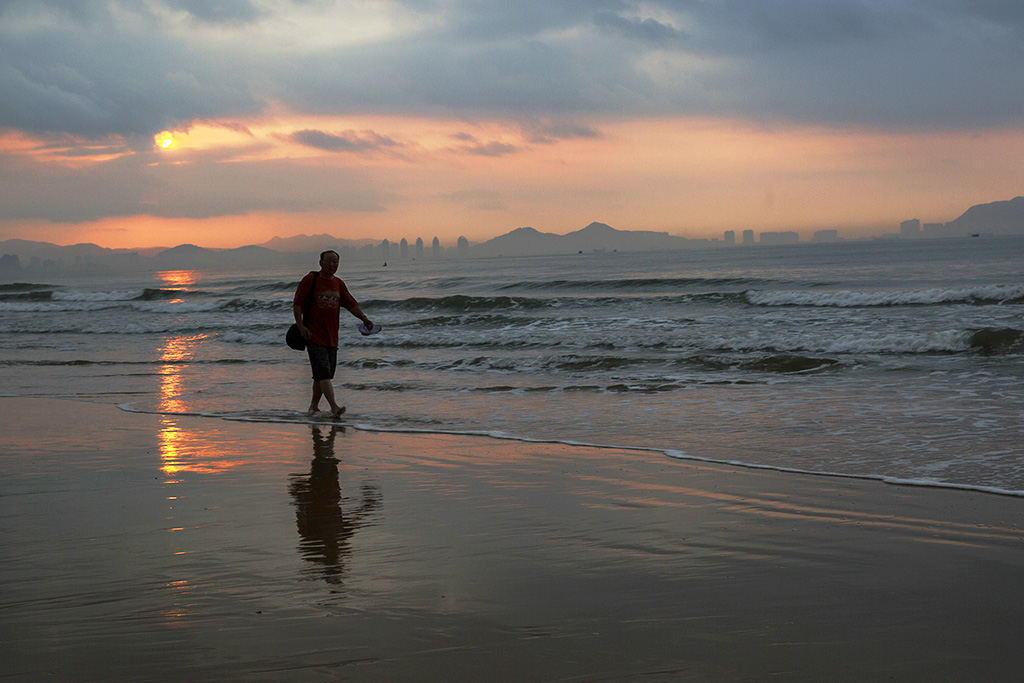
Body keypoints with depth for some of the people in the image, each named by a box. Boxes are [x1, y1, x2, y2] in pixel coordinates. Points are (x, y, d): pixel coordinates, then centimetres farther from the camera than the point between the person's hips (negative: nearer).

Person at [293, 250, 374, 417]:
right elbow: (297, 303, -5)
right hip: (314, 335, -6)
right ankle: (334, 406, -26)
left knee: (323, 375, 10)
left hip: (331, 337, 6)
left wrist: (364, 318, -1)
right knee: (323, 372, -16)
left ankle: (314, 406, 24)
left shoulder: (338, 284, 13)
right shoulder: (310, 280, -3)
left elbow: (351, 304, 15)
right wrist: (301, 326, -15)